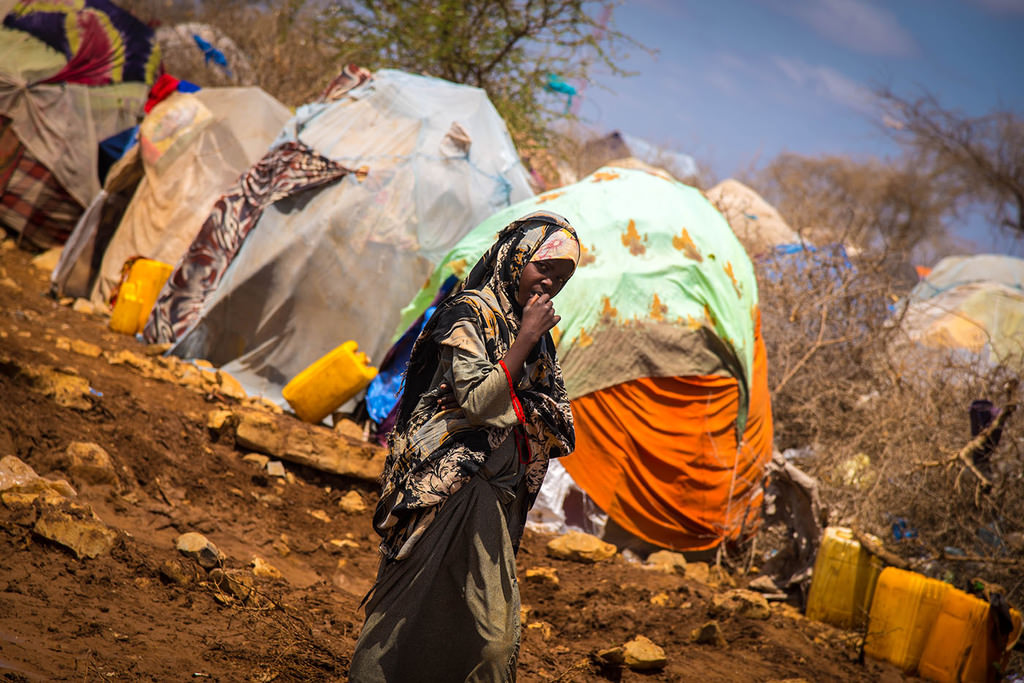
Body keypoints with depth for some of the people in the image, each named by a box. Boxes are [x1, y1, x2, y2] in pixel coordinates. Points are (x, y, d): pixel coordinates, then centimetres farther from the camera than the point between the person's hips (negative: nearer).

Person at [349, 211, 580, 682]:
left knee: (491, 627, 6)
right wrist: (526, 339, -16)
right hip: (453, 486, -8)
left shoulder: (536, 334, 16)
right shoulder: (470, 313, -8)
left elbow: (556, 418, 11)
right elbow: (478, 401, -19)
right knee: (419, 609, -7)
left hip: (499, 496, 8)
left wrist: (505, 399, -8)